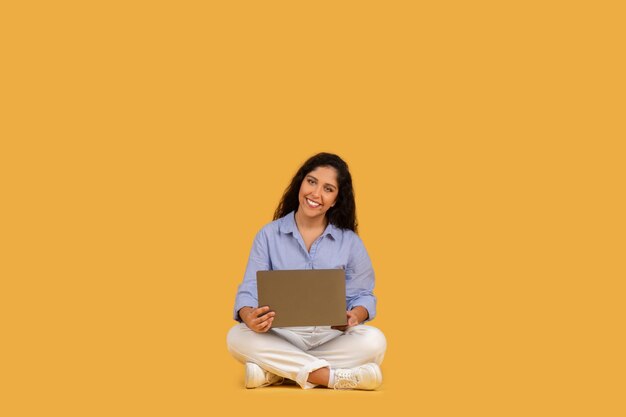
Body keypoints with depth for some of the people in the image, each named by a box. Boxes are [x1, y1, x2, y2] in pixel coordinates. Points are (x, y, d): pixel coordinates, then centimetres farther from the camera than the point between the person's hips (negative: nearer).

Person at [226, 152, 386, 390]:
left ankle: (274, 372, -26)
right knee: (237, 337, -30)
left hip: (332, 338, 0)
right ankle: (333, 377, -33)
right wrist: (250, 317, -28)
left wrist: (355, 315, -22)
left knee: (374, 341, -30)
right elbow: (250, 290, -4)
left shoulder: (349, 241, 5)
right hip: (281, 338, 0)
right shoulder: (269, 235, 4)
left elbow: (362, 295, 4)